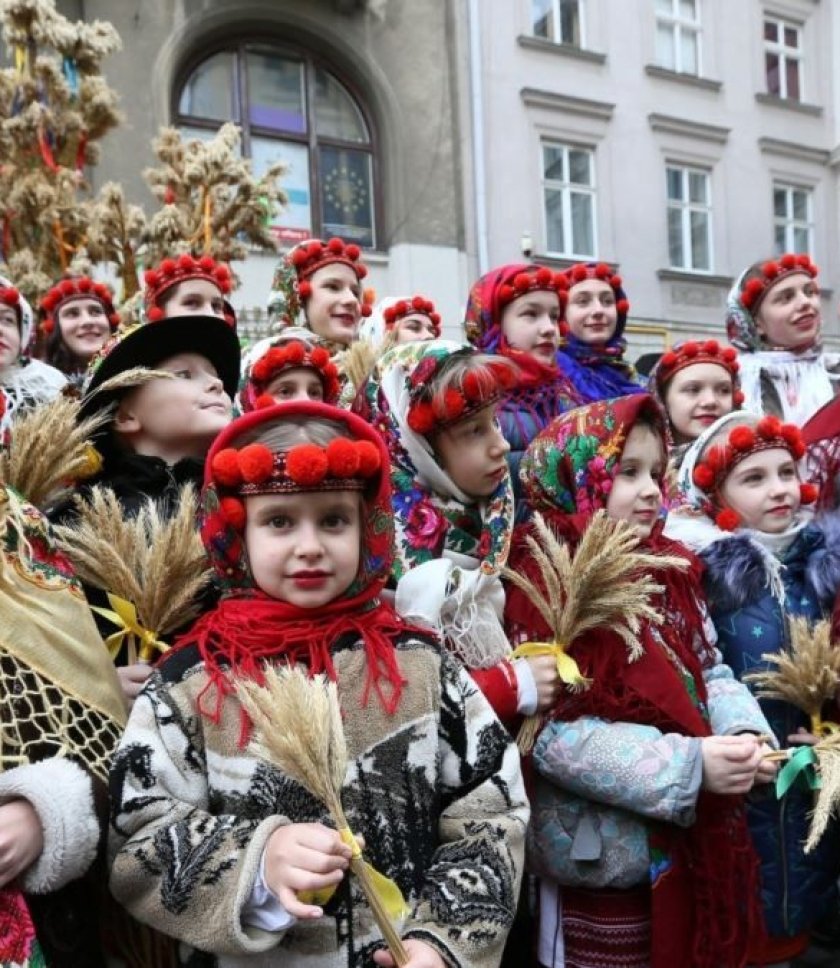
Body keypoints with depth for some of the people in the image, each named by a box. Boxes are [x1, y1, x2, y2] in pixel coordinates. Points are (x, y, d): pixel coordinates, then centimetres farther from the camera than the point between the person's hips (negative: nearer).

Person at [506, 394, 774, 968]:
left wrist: (744, 731, -11)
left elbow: (710, 670, 10)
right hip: (604, 856, -7)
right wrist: (687, 766, -26)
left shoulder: (669, 570, 4)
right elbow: (555, 734, -23)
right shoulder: (544, 585, -19)